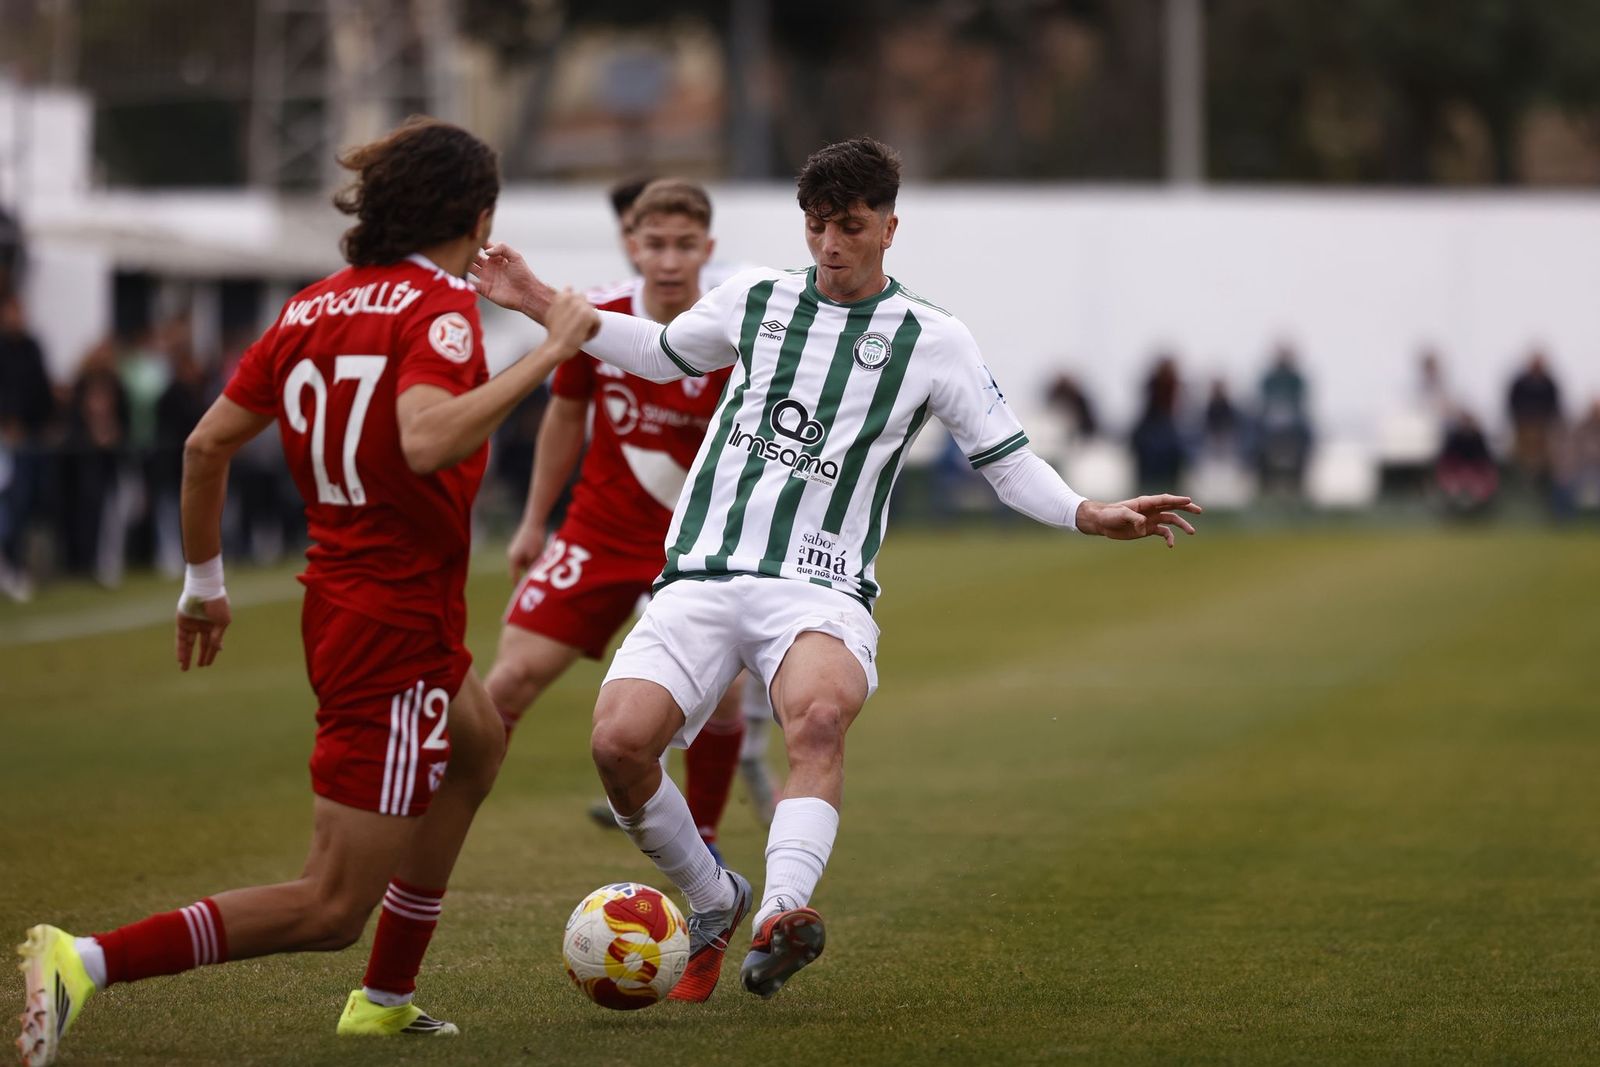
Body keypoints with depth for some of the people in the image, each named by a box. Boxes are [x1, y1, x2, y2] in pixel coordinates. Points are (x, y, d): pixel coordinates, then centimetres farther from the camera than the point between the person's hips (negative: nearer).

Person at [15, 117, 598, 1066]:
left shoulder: (316, 305, 7)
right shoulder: (439, 306, -14)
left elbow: (206, 443, 8)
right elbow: (426, 440, -33)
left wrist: (204, 581, 20)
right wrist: (546, 356, -26)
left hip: (341, 597, 9)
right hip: (399, 622, -9)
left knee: (480, 744, 37)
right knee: (333, 907, -9)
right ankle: (90, 963, -21)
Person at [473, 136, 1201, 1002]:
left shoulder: (932, 342, 7)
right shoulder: (754, 299, 14)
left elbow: (1007, 461, 10)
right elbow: (662, 354, 33)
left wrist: (1091, 515, -7)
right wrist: (541, 306, 28)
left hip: (820, 586, -2)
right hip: (702, 574, 3)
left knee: (820, 714, -37)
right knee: (618, 739, -20)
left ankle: (778, 915, -49)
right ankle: (711, 899, 5)